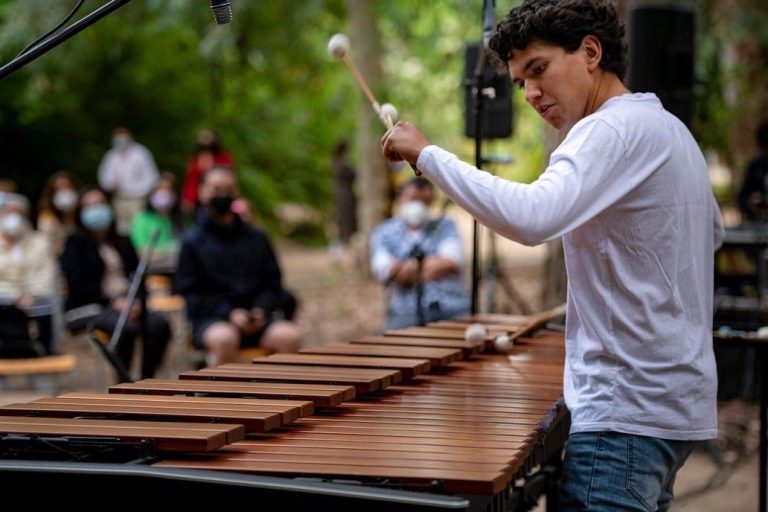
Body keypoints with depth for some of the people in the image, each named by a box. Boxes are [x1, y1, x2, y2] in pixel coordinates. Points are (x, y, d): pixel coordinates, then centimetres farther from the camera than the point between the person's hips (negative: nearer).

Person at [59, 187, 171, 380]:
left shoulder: (123, 243, 22)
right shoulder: (75, 244, 6)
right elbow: (78, 284, -7)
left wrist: (136, 302, -9)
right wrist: (114, 301, -18)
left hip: (128, 305, 5)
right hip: (87, 309, -5)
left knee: (159, 324, -25)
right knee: (126, 327, -35)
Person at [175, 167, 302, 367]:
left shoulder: (257, 238, 17)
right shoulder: (192, 241, 6)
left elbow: (273, 283, 18)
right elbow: (189, 291, 2)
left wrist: (261, 310, -4)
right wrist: (229, 313, -12)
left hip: (255, 317, 3)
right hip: (211, 319, -3)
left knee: (290, 335, -28)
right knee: (224, 338, -39)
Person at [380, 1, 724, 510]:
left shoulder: (614, 129, -15)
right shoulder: (672, 129, 16)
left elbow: (531, 215, -32)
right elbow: (712, 231, 33)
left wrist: (428, 154, -23)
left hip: (624, 410, -10)